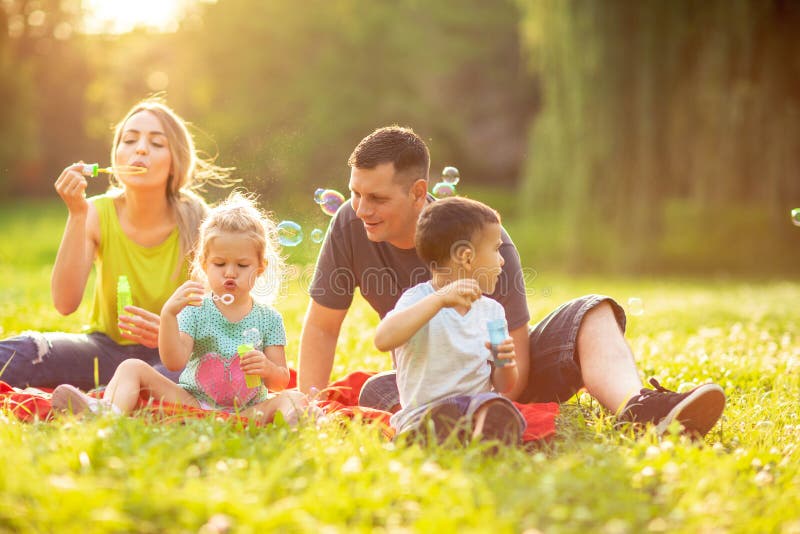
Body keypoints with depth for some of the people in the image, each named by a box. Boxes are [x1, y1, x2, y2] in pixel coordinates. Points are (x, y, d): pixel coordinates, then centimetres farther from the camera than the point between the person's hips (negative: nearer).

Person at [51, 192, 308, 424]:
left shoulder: (269, 318, 5)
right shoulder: (196, 310, 2)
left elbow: (281, 381, 4)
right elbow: (175, 363, -12)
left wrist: (267, 368, -19)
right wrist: (168, 314, -24)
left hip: (247, 411, 0)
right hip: (191, 403, 1)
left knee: (295, 398, -26)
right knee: (133, 367, -13)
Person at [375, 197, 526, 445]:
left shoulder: (492, 310, 14)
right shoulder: (419, 299, -3)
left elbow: (503, 386, 16)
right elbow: (383, 339, -26)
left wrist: (505, 364, -9)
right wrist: (440, 299, -29)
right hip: (424, 410, -3)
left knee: (500, 410, -32)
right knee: (442, 419, -38)